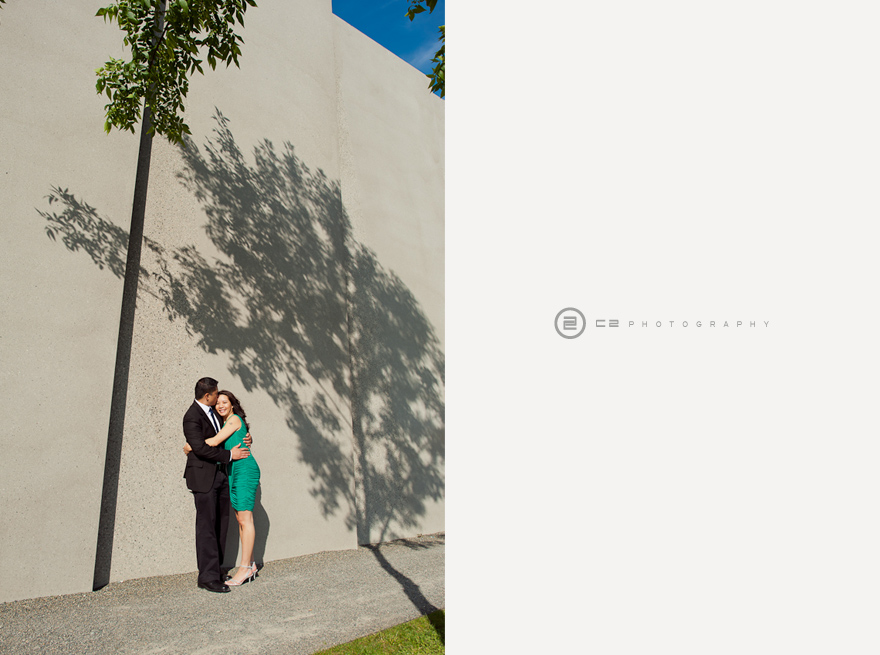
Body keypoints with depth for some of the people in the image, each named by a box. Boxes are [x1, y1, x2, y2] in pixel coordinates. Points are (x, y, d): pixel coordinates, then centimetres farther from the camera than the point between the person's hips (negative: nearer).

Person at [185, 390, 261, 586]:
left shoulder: (235, 419, -7)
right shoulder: (226, 423, 20)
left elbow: (214, 441, -14)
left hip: (244, 469, -9)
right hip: (233, 472, 9)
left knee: (245, 518, -8)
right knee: (241, 519, 8)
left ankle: (245, 567, -7)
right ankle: (250, 565, 13)